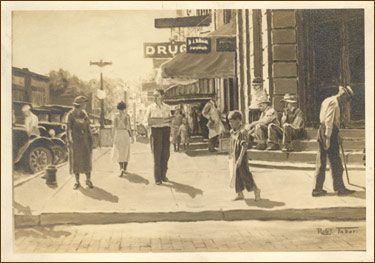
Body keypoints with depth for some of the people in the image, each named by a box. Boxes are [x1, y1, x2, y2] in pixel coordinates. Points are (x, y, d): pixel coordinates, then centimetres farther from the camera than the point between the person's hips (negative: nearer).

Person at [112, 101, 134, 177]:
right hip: (125, 134, 1)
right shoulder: (127, 115, -1)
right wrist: (132, 136, 4)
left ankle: (121, 168, -13)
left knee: (118, 152, 6)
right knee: (126, 152, 14)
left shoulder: (116, 115, -4)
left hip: (118, 134, -1)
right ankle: (125, 169, 16)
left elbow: (114, 127, -6)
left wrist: (113, 137, -2)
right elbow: (129, 126, -2)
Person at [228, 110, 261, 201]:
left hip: (241, 157, -8)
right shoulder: (232, 132, 8)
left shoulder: (242, 132, -17)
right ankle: (239, 194, 20)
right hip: (234, 157, 8)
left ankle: (256, 190, 16)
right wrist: (230, 156, 18)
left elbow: (244, 146, -21)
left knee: (245, 174, -2)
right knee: (236, 176, 11)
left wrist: (240, 158, -25)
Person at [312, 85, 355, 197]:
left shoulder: (328, 100, 20)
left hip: (322, 131, 10)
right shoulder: (334, 103, -11)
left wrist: (336, 134, 27)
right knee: (335, 162, 0)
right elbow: (329, 121, -20)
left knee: (321, 162, 9)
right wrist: (328, 137, -24)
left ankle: (318, 189, 12)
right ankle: (339, 188, 8)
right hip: (330, 133, -10)